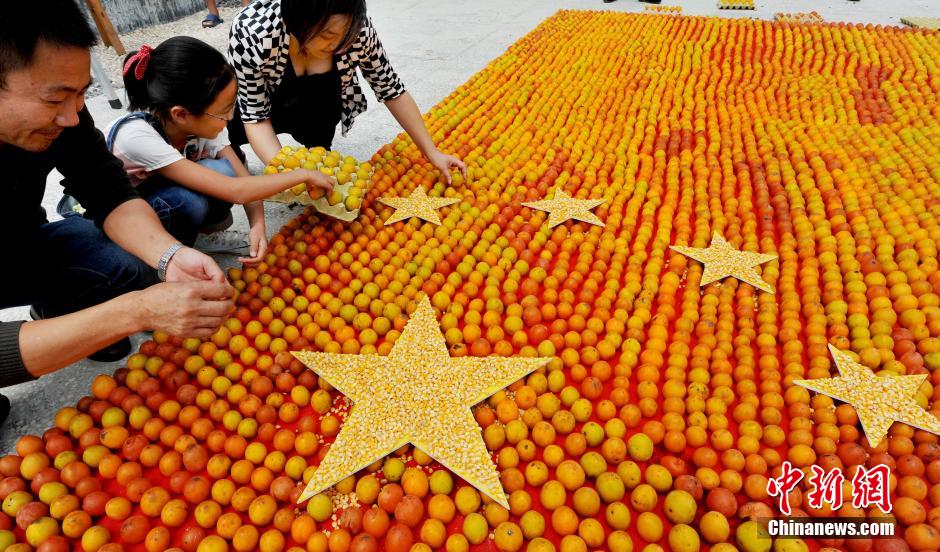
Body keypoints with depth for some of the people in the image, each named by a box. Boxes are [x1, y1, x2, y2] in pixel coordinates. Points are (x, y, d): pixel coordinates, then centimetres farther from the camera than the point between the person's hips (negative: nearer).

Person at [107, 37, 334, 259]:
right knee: (189, 202, -34)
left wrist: (258, 225, -35)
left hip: (162, 197, 4)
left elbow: (244, 180, -16)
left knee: (221, 171, -25)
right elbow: (235, 191, -41)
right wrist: (303, 174, -34)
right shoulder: (138, 136, -37)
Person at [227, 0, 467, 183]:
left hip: (319, 107, 0)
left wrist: (432, 153, -20)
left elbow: (391, 90, -19)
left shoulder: (357, 30, -32)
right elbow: (255, 115, -27)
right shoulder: (251, 33, -36)